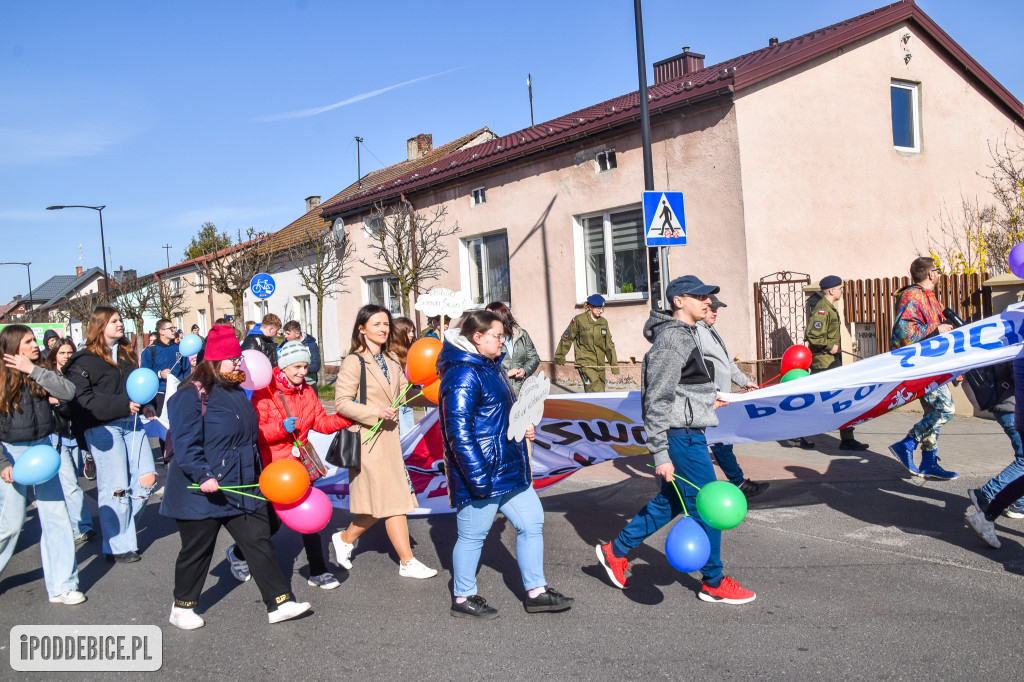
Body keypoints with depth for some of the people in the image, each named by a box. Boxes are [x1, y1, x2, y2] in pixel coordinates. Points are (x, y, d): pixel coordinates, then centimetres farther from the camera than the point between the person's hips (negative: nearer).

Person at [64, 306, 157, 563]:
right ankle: (118, 546, 9)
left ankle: (119, 523, 21)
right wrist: (123, 405, -21)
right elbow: (82, 399, -15)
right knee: (115, 488, -3)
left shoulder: (127, 353, 17)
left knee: (147, 479, -1)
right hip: (102, 427, -7)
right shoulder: (85, 360, -5)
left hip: (131, 423, 7)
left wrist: (145, 406, 11)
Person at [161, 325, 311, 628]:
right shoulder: (191, 395, -15)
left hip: (241, 488, 8)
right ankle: (182, 607, 28)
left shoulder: (237, 393, 13)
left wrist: (255, 471, 26)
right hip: (202, 491, -7)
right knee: (197, 550, 8)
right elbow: (185, 443, -21)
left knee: (259, 541, 4)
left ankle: (280, 602, 7)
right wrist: (203, 475, -29)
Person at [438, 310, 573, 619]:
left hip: (509, 471, 10)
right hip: (482, 474, -10)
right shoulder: (463, 375, -19)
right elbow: (459, 431, -24)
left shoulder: (490, 366, 13)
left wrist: (523, 423, 8)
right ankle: (463, 599, 22)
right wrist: (478, 476, -26)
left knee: (532, 522, 13)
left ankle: (536, 592, 25)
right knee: (473, 536, 4)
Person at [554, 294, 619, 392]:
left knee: (600, 391, 6)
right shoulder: (579, 320, -4)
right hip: (585, 362, -6)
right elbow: (567, 338, 5)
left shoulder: (604, 322, 10)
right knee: (595, 390, -20)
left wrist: (614, 365, 13)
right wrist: (560, 357, 10)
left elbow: (609, 345, 15)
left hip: (600, 363, 6)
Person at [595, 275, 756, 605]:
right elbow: (657, 401, -21)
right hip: (681, 436, -10)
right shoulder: (671, 339, -19)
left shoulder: (686, 334, 13)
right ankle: (714, 583, 16)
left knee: (670, 500, 18)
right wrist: (661, 454, -21)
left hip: (688, 434, 10)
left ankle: (615, 551, 28)